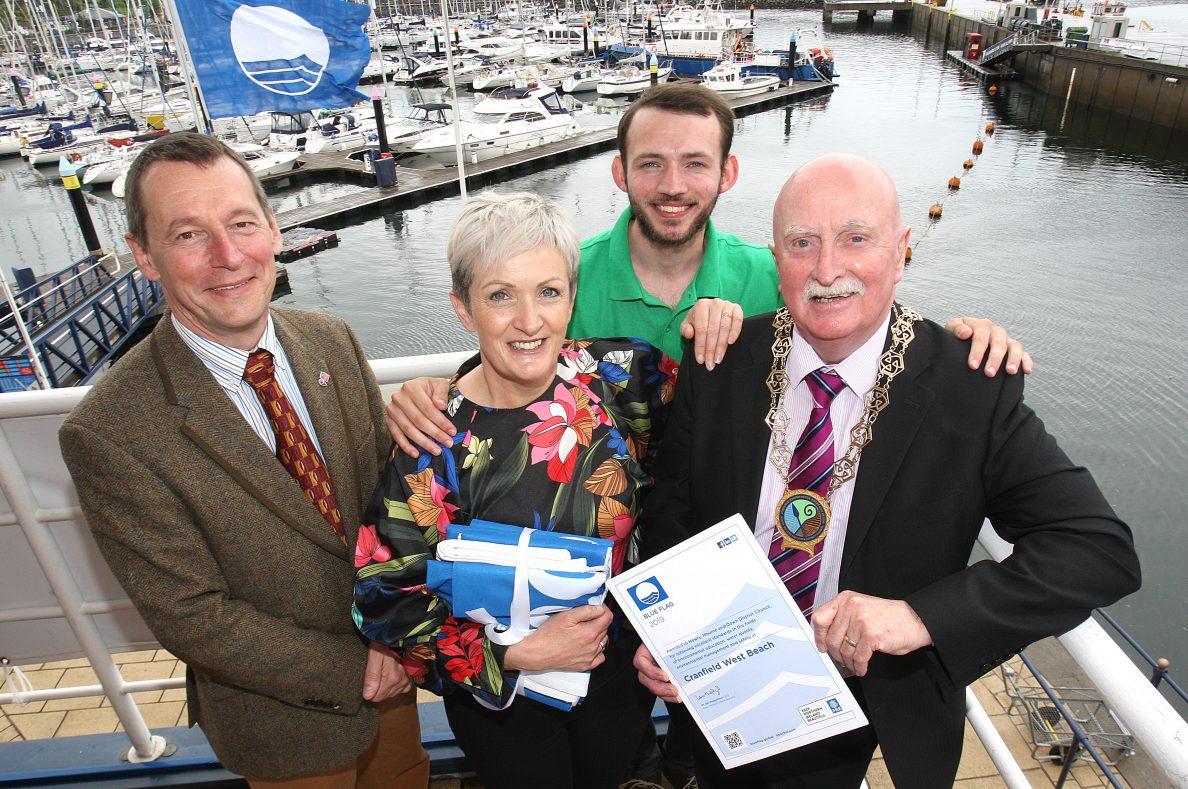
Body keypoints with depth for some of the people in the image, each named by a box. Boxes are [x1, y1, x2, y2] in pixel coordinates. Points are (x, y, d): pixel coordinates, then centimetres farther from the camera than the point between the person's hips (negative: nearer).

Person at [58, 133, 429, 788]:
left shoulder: (332, 343, -10)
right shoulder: (107, 434, -24)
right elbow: (190, 617, -20)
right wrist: (352, 669, -17)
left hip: (393, 661, 4)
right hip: (286, 723, -4)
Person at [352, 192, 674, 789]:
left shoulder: (618, 375, -17)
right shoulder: (436, 444, -25)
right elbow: (386, 599, -18)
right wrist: (517, 655, -23)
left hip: (620, 669, 3)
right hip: (504, 701, -2)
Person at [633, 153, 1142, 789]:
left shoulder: (974, 392, -19)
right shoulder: (719, 367, -14)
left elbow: (1101, 549, -20)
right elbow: (670, 515, -5)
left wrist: (921, 615, -31)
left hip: (886, 723, -1)